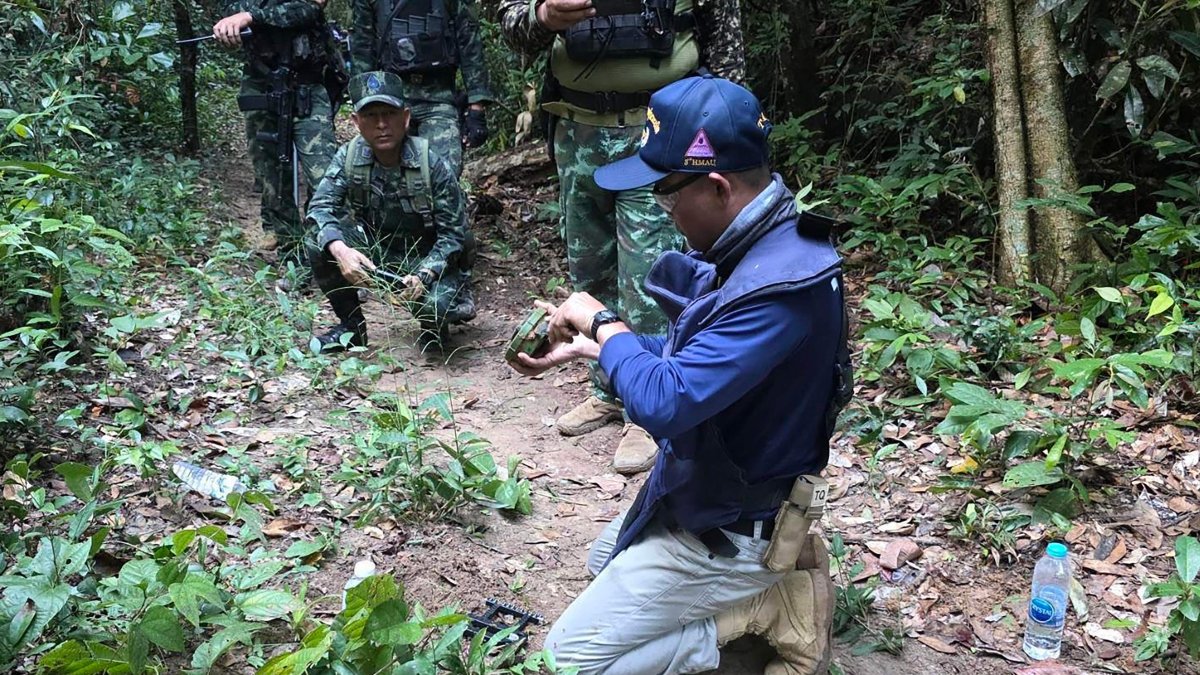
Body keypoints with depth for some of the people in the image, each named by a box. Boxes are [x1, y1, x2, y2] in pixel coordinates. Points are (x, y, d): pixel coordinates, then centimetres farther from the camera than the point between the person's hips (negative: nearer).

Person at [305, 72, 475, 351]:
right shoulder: (349, 157, -11)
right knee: (320, 242, -21)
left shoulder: (432, 165, -21)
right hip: (377, 252, 4)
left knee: (433, 305, -35)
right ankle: (351, 326, 1)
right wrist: (339, 249, -39)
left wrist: (423, 276, -35)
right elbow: (321, 206, -18)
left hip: (429, 260, -4)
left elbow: (452, 233, -18)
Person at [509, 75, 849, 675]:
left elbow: (662, 402, -37)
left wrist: (603, 322, -19)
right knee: (603, 561, 32)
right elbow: (692, 355, 10)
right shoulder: (753, 245, -3)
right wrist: (585, 346, 2)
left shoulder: (777, 287, -35)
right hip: (713, 490, 10)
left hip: (724, 529, -10)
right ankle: (769, 581, 15)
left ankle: (770, 608, 0)